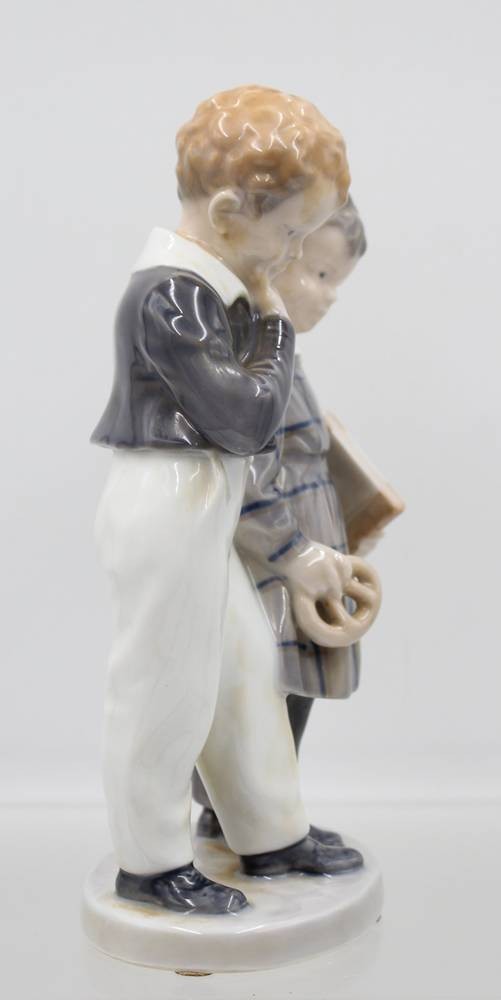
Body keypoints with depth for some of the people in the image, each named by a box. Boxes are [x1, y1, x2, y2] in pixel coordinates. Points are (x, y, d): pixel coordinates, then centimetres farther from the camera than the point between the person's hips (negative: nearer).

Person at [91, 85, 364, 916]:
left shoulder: (203, 288, 9)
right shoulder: (169, 296, -21)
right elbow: (248, 417, -20)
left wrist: (258, 316, 3)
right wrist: (276, 326, -9)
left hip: (201, 511, 10)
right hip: (169, 511, -10)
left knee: (246, 660, 18)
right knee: (168, 684, 3)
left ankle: (272, 835, 34)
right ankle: (151, 863, 23)